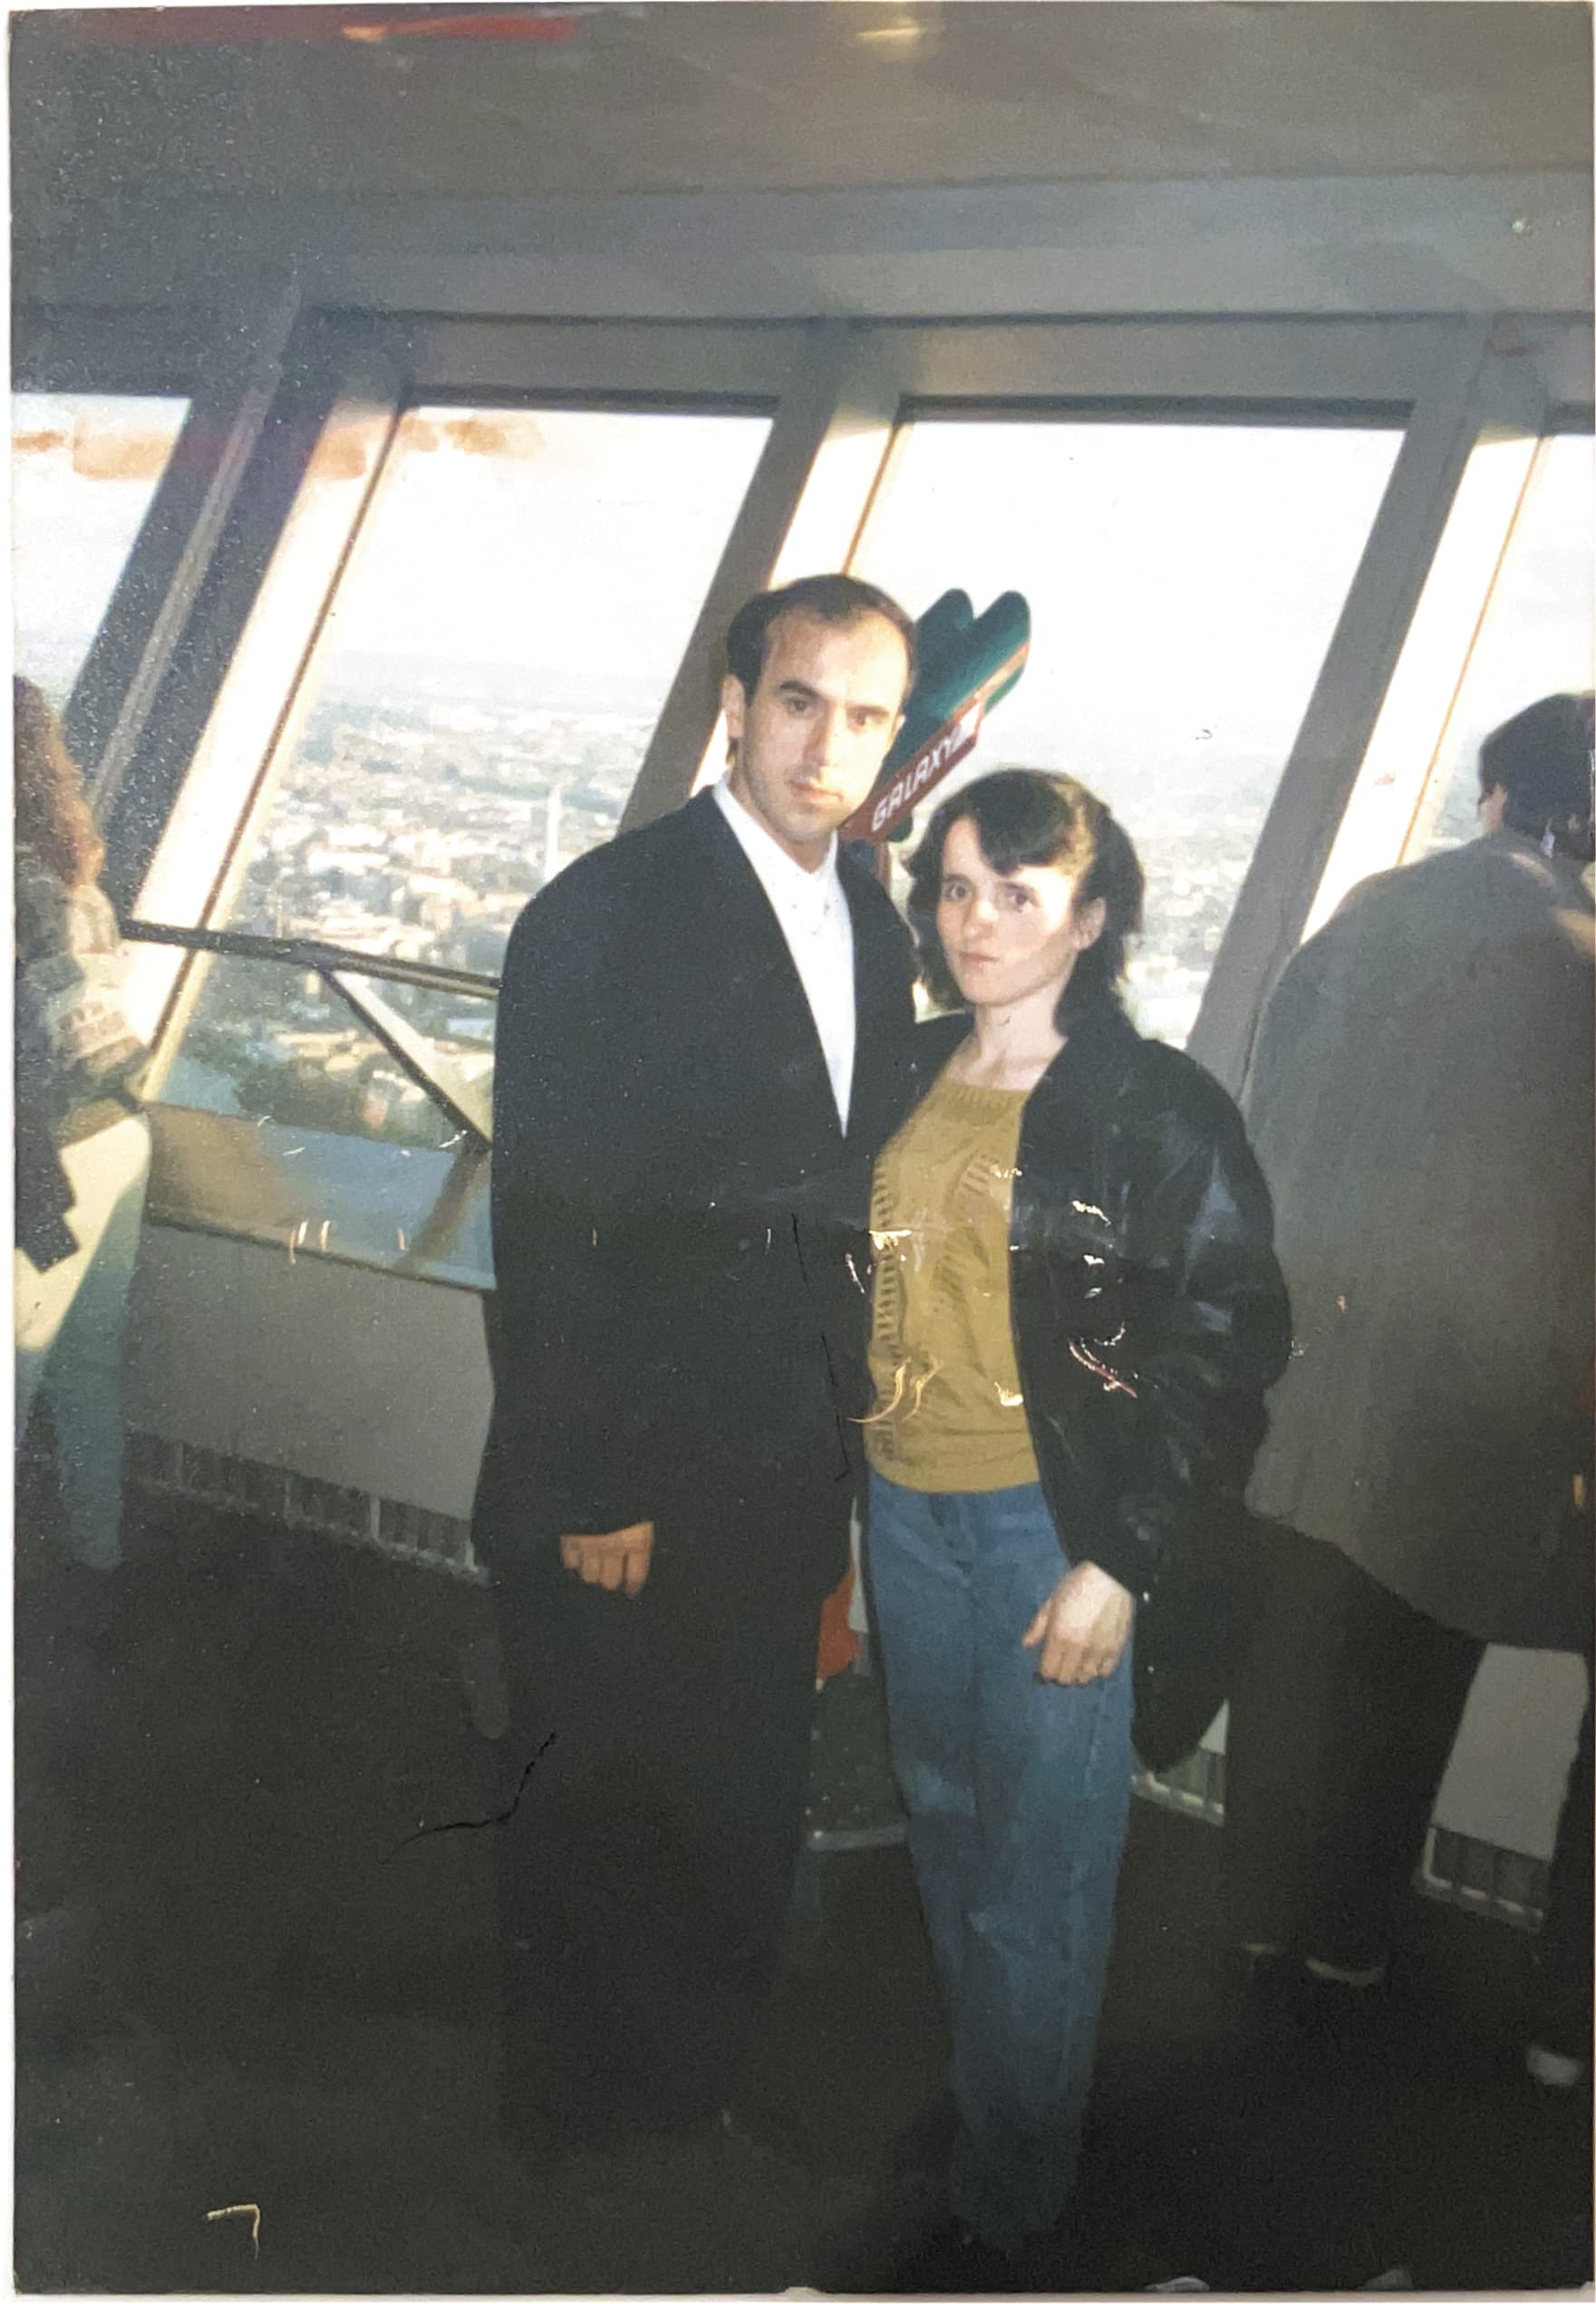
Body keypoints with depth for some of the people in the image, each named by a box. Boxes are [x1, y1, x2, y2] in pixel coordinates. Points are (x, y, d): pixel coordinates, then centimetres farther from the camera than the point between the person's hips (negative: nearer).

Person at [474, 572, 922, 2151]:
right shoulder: (606, 914, -15)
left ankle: (696, 2117, 37)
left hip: (780, 1488, 7)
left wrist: (837, 1438, 10)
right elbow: (547, 1230, -17)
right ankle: (576, 2162, 32)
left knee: (742, 1837, 18)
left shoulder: (872, 928, 8)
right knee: (600, 1844, 11)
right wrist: (589, 1493, -17)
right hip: (628, 1496, -6)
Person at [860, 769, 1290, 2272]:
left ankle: (1008, 2200, 19)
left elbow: (1226, 1345, -12)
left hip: (1055, 1526, -6)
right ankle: (977, 2095, 39)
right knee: (945, 1821, 19)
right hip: (904, 1509, 6)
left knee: (1036, 1880, 1)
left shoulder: (1160, 1112, -11)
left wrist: (1123, 1562, -16)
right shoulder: (906, 1080, 5)